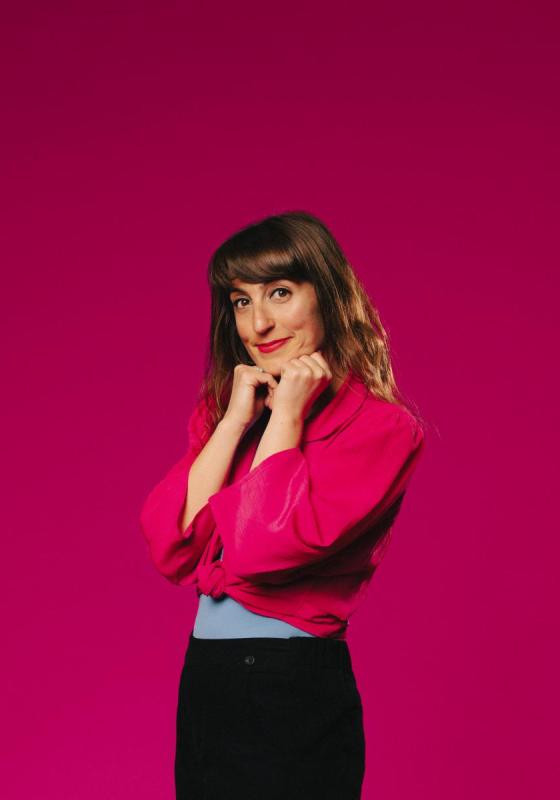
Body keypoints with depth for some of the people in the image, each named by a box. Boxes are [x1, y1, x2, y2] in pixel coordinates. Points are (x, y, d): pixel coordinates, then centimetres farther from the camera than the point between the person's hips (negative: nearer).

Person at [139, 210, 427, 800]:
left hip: (296, 690, -6)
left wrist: (285, 414, -13)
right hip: (202, 684, 6)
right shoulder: (219, 410, 9)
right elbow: (170, 548, -5)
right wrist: (236, 419, -7)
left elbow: (266, 547, -23)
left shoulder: (381, 427, -11)